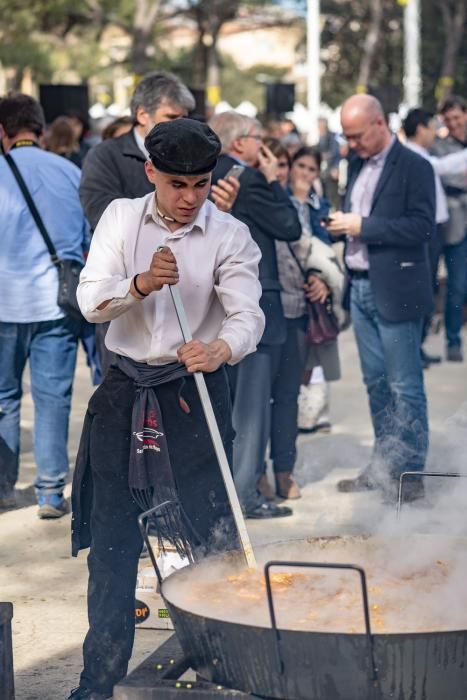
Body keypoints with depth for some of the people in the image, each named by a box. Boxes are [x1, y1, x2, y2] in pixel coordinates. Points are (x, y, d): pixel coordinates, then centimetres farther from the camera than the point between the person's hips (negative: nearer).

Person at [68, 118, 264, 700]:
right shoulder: (120, 217, 2)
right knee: (110, 537, 5)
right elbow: (90, 300, -6)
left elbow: (248, 316, -15)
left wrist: (219, 349, -38)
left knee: (210, 529, -2)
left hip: (194, 392, -2)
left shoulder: (230, 236, -5)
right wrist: (141, 284, -27)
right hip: (124, 390, 2)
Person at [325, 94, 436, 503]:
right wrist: (342, 223, 2)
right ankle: (384, 465, 22)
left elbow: (422, 227, -18)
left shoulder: (414, 167, -9)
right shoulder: (357, 165, 14)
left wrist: (363, 226, -19)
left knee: (405, 386, -2)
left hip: (395, 291, -7)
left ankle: (410, 473, 4)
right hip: (360, 286, 7)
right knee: (376, 382, 13)